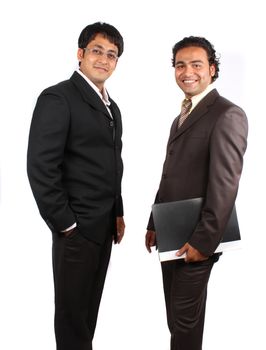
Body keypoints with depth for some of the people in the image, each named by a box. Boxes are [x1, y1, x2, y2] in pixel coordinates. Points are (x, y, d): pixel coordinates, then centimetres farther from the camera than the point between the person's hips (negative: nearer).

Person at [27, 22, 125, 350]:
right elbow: (40, 166, -18)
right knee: (72, 309, 6)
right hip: (77, 227, -7)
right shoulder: (57, 98, -12)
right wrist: (64, 223, -17)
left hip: (104, 225, 8)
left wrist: (118, 213, 12)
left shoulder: (112, 107, 14)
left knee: (89, 307, 17)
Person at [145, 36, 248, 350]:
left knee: (186, 318, 3)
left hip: (194, 239, -8)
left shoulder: (227, 115, -14)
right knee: (175, 316, 17)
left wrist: (203, 241, -20)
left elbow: (225, 185, -20)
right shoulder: (181, 118, 15)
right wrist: (154, 225, 15)